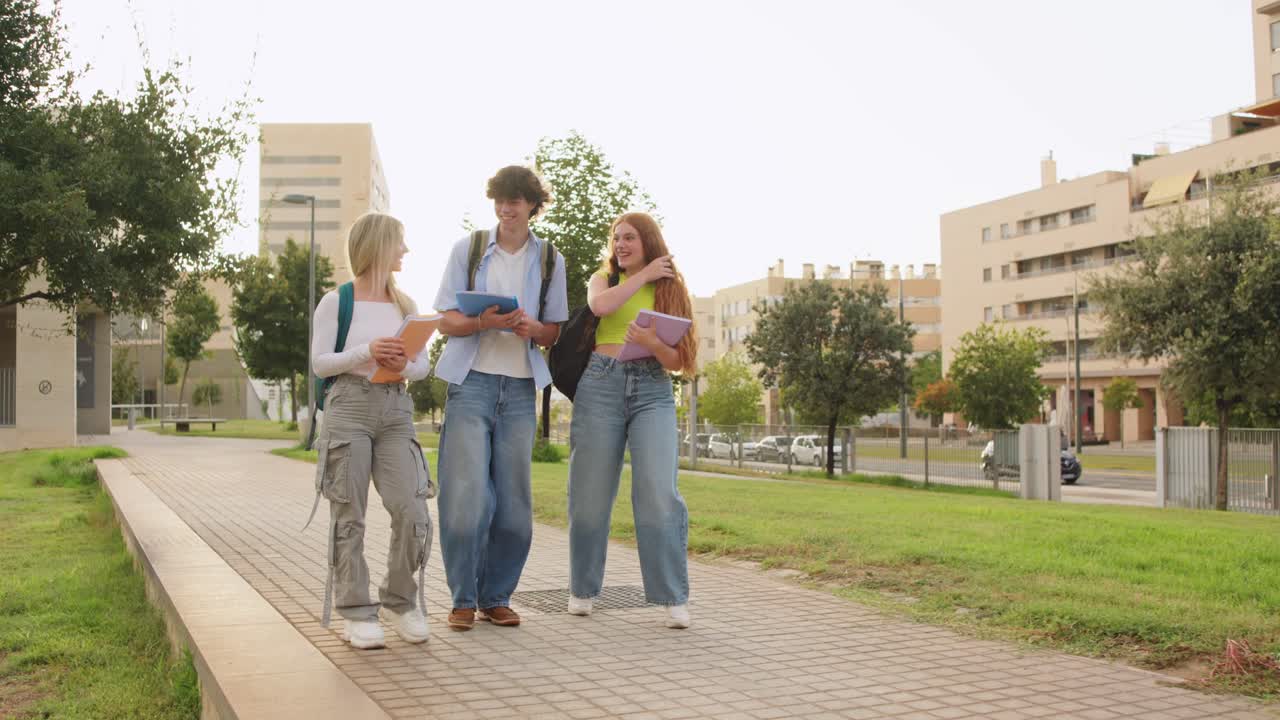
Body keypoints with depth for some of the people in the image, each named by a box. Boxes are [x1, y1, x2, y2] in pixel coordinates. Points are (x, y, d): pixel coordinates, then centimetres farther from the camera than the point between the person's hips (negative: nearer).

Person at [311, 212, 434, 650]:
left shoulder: (405, 305, 14)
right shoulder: (336, 302, 2)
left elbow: (423, 365, 13)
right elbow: (319, 363, -2)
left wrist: (404, 365, -9)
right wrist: (366, 352, -16)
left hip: (395, 409, 4)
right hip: (349, 407, -3)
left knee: (412, 511, -7)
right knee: (349, 516, -1)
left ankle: (400, 602, 11)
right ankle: (357, 613, 7)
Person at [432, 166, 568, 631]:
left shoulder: (550, 260, 10)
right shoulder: (467, 249, 5)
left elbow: (556, 333, 13)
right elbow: (447, 322, 2)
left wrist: (534, 328, -10)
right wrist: (484, 322, -18)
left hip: (520, 388, 2)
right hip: (471, 382, -2)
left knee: (513, 502, 3)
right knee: (466, 497, -8)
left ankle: (497, 597, 15)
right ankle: (463, 598, 5)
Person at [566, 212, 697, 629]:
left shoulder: (671, 290, 12)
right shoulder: (605, 278, 13)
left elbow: (678, 360, 4)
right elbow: (600, 305, -12)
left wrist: (651, 343, -16)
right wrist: (645, 275, -3)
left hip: (653, 392, -1)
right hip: (601, 386, 1)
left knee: (659, 494, -13)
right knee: (591, 495, 3)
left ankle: (673, 598, -7)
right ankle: (582, 590, 19)